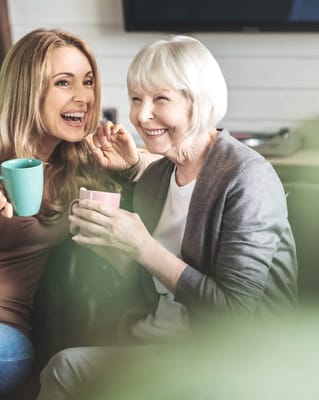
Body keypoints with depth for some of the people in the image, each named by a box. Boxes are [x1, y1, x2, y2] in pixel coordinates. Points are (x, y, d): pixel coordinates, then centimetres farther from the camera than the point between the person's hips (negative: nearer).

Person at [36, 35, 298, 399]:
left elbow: (235, 313, -22)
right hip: (161, 338, 6)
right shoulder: (155, 175, 2)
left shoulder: (247, 178, -19)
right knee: (66, 367, -13)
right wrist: (105, 241, -10)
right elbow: (142, 287, 8)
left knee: (67, 368, -14)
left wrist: (141, 246, -25)